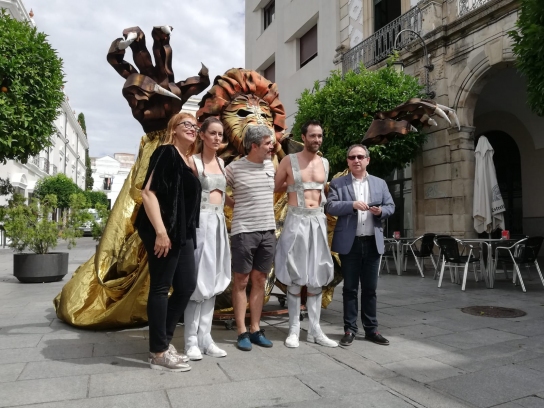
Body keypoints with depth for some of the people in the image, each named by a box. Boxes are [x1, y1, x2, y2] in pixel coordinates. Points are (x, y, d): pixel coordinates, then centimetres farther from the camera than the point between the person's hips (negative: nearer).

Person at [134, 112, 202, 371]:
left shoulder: (186, 161, 18)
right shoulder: (166, 153, -7)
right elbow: (148, 193, -17)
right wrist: (160, 231, -23)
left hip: (183, 233, 9)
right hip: (164, 231, -9)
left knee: (187, 286, 11)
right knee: (161, 287, -1)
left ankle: (163, 342, 24)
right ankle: (159, 352, 11)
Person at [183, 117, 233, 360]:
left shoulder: (221, 162, 15)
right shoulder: (192, 161, -4)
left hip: (218, 223, 7)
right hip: (200, 222, -7)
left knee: (212, 281, 7)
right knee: (198, 280, -5)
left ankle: (205, 338, 14)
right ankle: (191, 341, 5)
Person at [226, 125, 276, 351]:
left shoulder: (270, 166, 8)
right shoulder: (234, 168, -7)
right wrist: (236, 205, -1)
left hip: (268, 231, 5)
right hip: (244, 231, -5)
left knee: (259, 281, 10)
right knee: (241, 281, 3)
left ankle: (255, 330, 20)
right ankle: (242, 332, 12)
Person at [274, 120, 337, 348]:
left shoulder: (325, 163, 12)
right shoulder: (289, 161, -2)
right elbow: (274, 188, 5)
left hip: (318, 221, 4)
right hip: (296, 220, -4)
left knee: (317, 276, 6)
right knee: (295, 277, 0)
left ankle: (315, 330, 14)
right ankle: (294, 329, 10)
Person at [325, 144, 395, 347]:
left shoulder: (380, 183, 12)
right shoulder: (337, 183, 2)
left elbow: (391, 206, 12)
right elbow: (330, 206, -8)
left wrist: (381, 211, -10)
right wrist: (352, 204, -21)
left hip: (373, 242, 3)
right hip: (349, 243, -2)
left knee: (370, 288, 10)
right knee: (350, 288, 6)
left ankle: (371, 329, 21)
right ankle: (350, 329, 15)